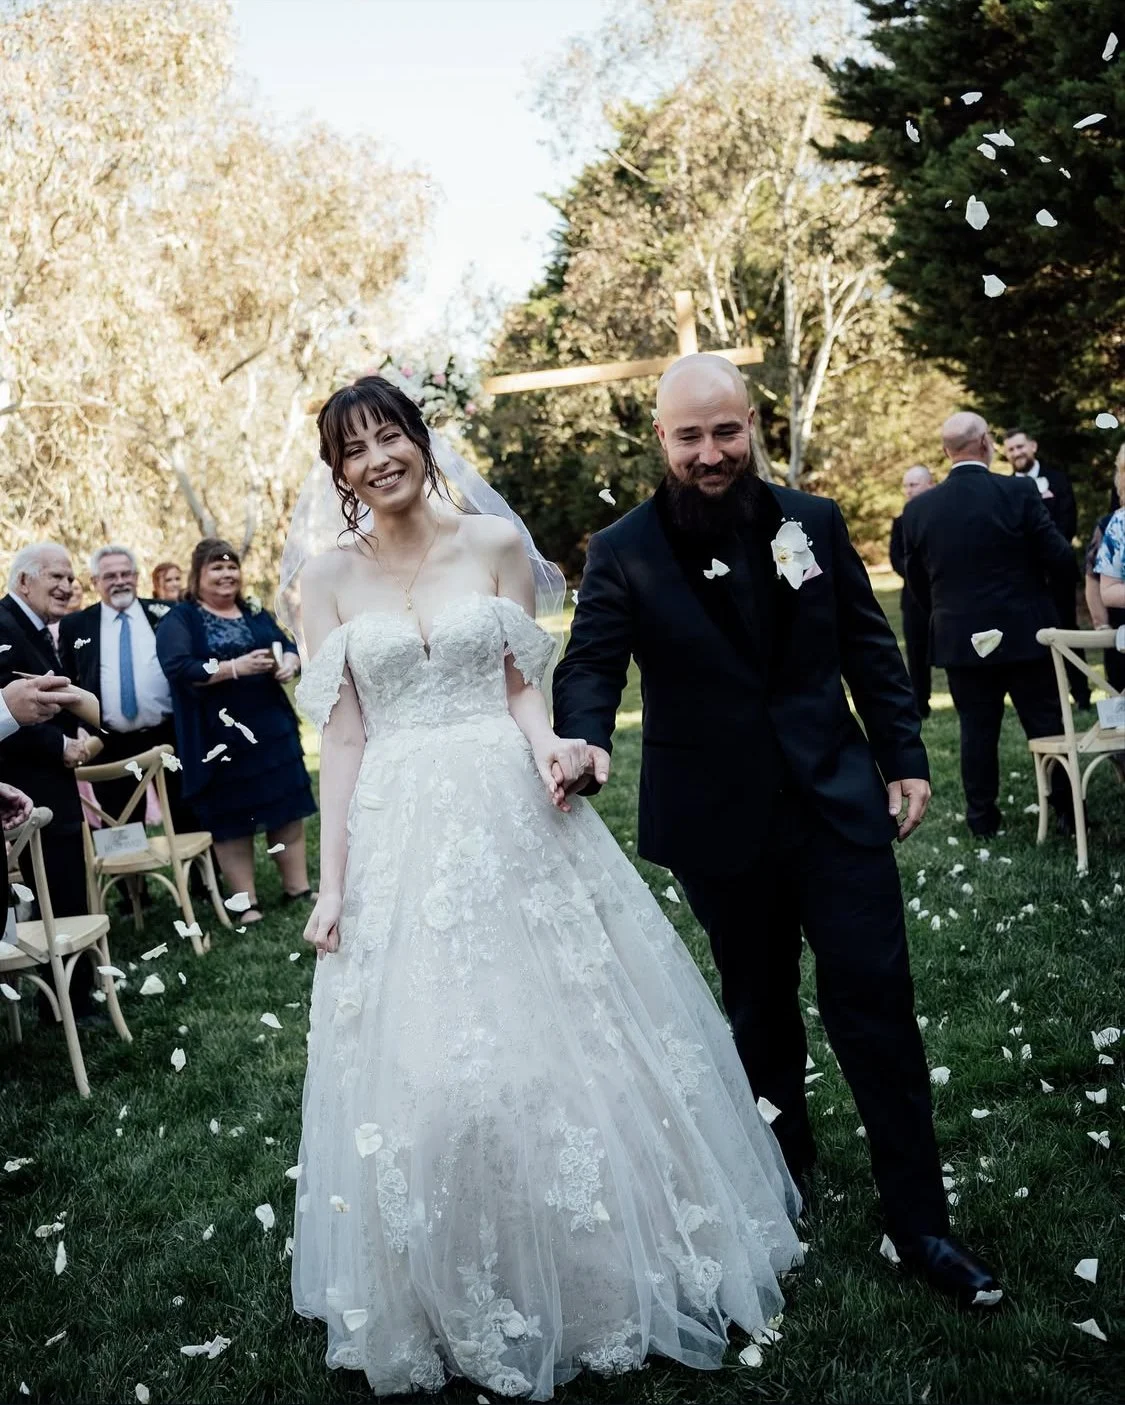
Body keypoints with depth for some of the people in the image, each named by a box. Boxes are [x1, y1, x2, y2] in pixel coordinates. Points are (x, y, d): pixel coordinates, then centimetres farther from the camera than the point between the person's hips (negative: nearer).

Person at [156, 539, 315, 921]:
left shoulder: (255, 613, 14)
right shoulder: (179, 620, -4)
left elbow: (288, 646, 15)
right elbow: (178, 668, -18)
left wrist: (289, 662, -9)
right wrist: (235, 667, -25)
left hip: (273, 728, 5)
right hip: (220, 736, -5)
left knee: (287, 807, 7)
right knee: (231, 817, 2)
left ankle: (297, 887, 18)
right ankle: (246, 901, 11)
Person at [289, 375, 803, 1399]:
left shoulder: (495, 543, 2)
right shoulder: (330, 574, 3)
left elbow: (522, 686, 3)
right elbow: (342, 734, 2)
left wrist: (547, 749, -19)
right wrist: (332, 881, -1)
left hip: (513, 817, 0)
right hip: (399, 833, 0)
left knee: (570, 1041, 7)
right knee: (424, 1068, 3)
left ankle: (612, 1267, 30)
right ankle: (464, 1305, 28)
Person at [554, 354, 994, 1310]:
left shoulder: (813, 522, 0)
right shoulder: (623, 553, -7)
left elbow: (870, 649, 6)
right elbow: (590, 664, -14)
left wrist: (905, 757, 3)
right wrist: (587, 741, -35)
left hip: (838, 802, 1)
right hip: (723, 825, 0)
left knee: (876, 1000, 0)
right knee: (759, 1007, 17)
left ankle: (920, 1222, 13)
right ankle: (786, 1164, 39)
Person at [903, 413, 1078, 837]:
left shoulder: (918, 509, -2)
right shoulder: (1018, 492, -11)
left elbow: (916, 582, 6)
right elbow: (1061, 560, -10)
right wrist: (1045, 600, 10)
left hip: (960, 638, 2)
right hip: (1025, 632, -2)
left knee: (977, 730, 10)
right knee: (1049, 726, 9)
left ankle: (982, 819, 16)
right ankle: (1068, 812, 17)